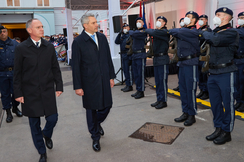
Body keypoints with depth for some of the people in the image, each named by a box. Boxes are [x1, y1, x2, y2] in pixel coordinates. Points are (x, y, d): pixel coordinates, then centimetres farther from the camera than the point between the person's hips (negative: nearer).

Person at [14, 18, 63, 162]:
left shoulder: (49, 47, 4)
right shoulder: (21, 49, -4)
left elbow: (55, 68, 8)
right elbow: (17, 73, -1)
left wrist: (59, 86, 5)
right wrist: (18, 93, -3)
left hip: (48, 91, 2)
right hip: (30, 93, -2)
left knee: (53, 118, 2)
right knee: (34, 124, 7)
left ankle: (47, 135, 39)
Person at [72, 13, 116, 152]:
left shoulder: (102, 38, 8)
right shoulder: (78, 42, -7)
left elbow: (108, 58, 12)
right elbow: (76, 66, -7)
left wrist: (111, 76, 10)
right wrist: (78, 86, -9)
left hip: (104, 80, 4)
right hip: (89, 82, -4)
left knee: (107, 106, 8)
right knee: (92, 110, 8)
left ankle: (97, 123, 42)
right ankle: (95, 137, 28)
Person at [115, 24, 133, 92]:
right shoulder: (122, 36, 18)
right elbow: (117, 42, 8)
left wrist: (130, 56, -21)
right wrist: (119, 34, -2)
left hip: (128, 55, -9)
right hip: (123, 55, 9)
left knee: (129, 71, -6)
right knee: (125, 71, 13)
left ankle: (130, 86, 0)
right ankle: (127, 85, 22)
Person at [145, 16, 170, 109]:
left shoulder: (164, 32, -10)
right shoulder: (157, 31, 17)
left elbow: (153, 32, -22)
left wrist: (148, 30, -4)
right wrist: (149, 31, 0)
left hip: (162, 59, -9)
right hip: (156, 59, 9)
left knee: (162, 80, -4)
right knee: (157, 81, 12)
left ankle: (163, 101, 4)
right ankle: (159, 99, 21)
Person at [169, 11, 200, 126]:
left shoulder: (194, 32, -11)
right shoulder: (183, 30, 16)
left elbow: (179, 32, -17)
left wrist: (174, 31, 1)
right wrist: (174, 31, -1)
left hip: (190, 63, -8)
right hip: (181, 63, 8)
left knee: (190, 90, -3)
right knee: (183, 89, 11)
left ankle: (192, 115, 9)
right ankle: (185, 112, 22)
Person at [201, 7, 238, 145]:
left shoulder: (232, 32, -9)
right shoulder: (215, 32, 15)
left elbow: (216, 40, -21)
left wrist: (205, 33, -7)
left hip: (226, 73, -7)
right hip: (213, 73, 7)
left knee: (227, 104, 3)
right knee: (215, 103, 12)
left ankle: (226, 132, 15)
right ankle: (218, 129, 26)